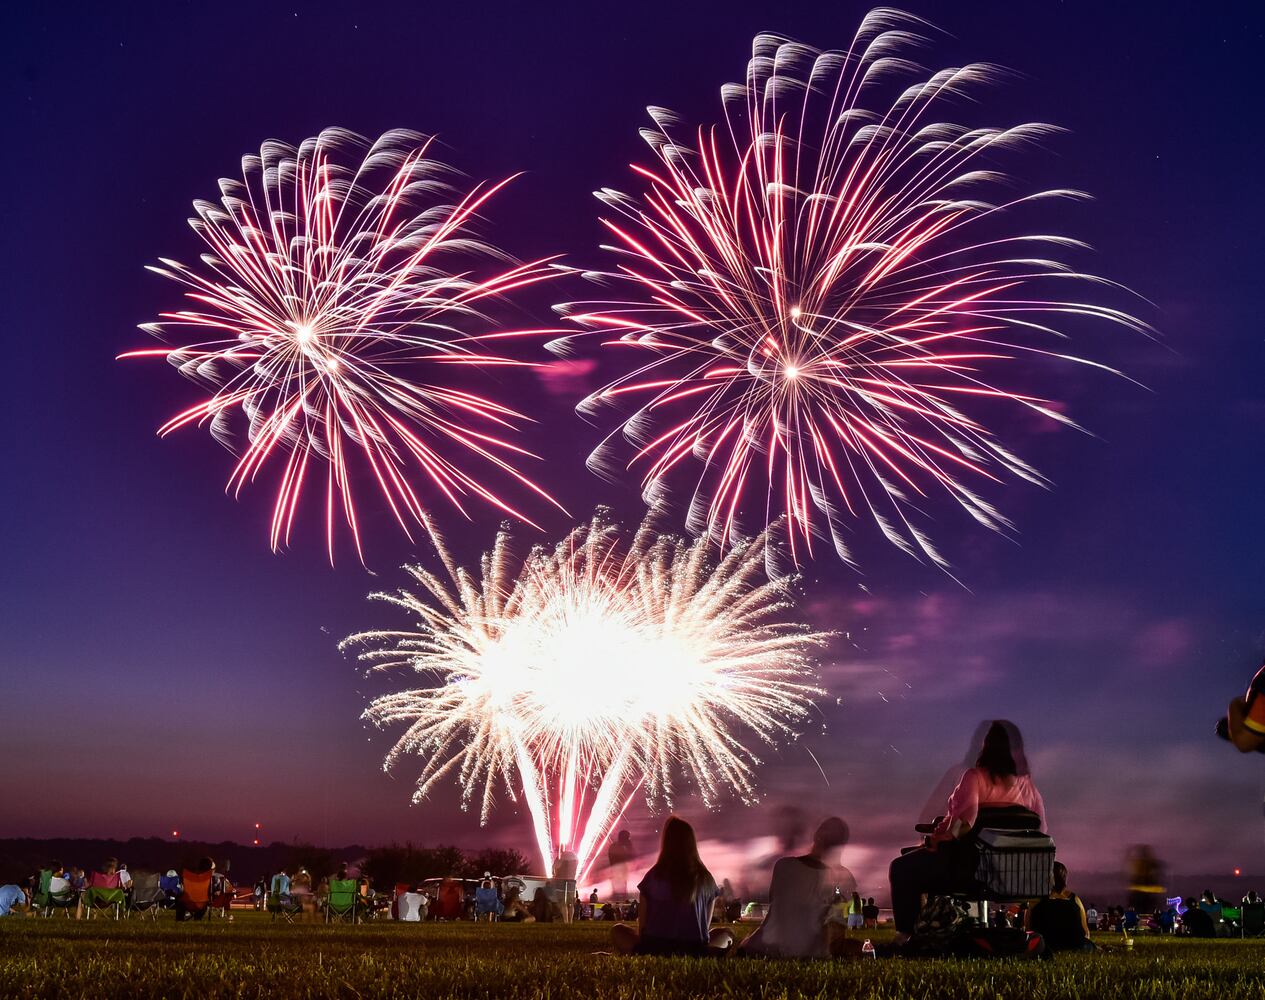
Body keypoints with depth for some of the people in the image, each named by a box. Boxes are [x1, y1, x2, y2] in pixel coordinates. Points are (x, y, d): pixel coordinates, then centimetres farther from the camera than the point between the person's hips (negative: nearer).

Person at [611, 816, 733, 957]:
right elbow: (706, 926, 11)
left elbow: (642, 925, 5)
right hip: (695, 952, 2)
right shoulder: (706, 878, 2)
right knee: (725, 934, 32)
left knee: (617, 931, 26)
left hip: (655, 949, -2)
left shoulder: (653, 876, -2)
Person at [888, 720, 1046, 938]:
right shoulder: (1028, 786, 1)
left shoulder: (976, 777, -14)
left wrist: (937, 837, -9)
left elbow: (963, 822, -26)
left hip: (968, 868, -6)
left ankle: (907, 934, 7)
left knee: (901, 869, 13)